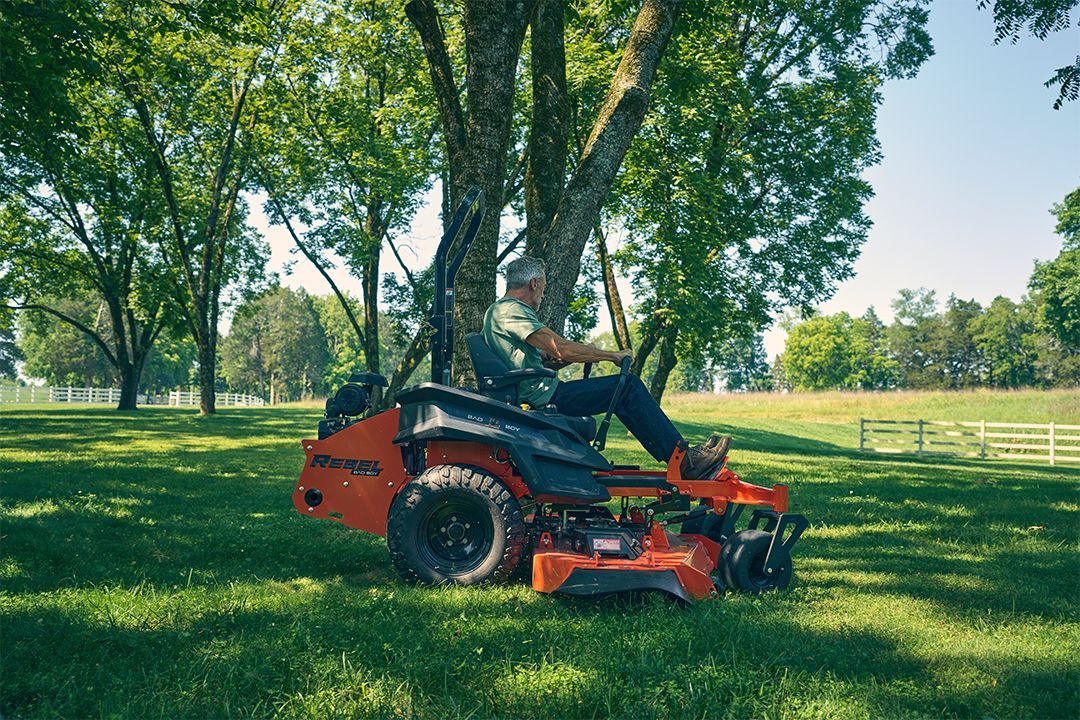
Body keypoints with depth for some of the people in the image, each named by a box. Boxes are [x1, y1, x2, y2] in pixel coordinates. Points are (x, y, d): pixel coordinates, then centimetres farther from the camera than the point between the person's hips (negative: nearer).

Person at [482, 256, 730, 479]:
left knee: (623, 392, 12)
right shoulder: (511, 310, -14)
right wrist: (612, 355, -8)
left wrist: (585, 353, 7)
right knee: (628, 386, -9)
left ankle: (680, 456, 10)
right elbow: (561, 350, -21)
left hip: (532, 395, 11)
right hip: (542, 395, -11)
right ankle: (686, 462, -6)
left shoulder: (501, 309, 21)